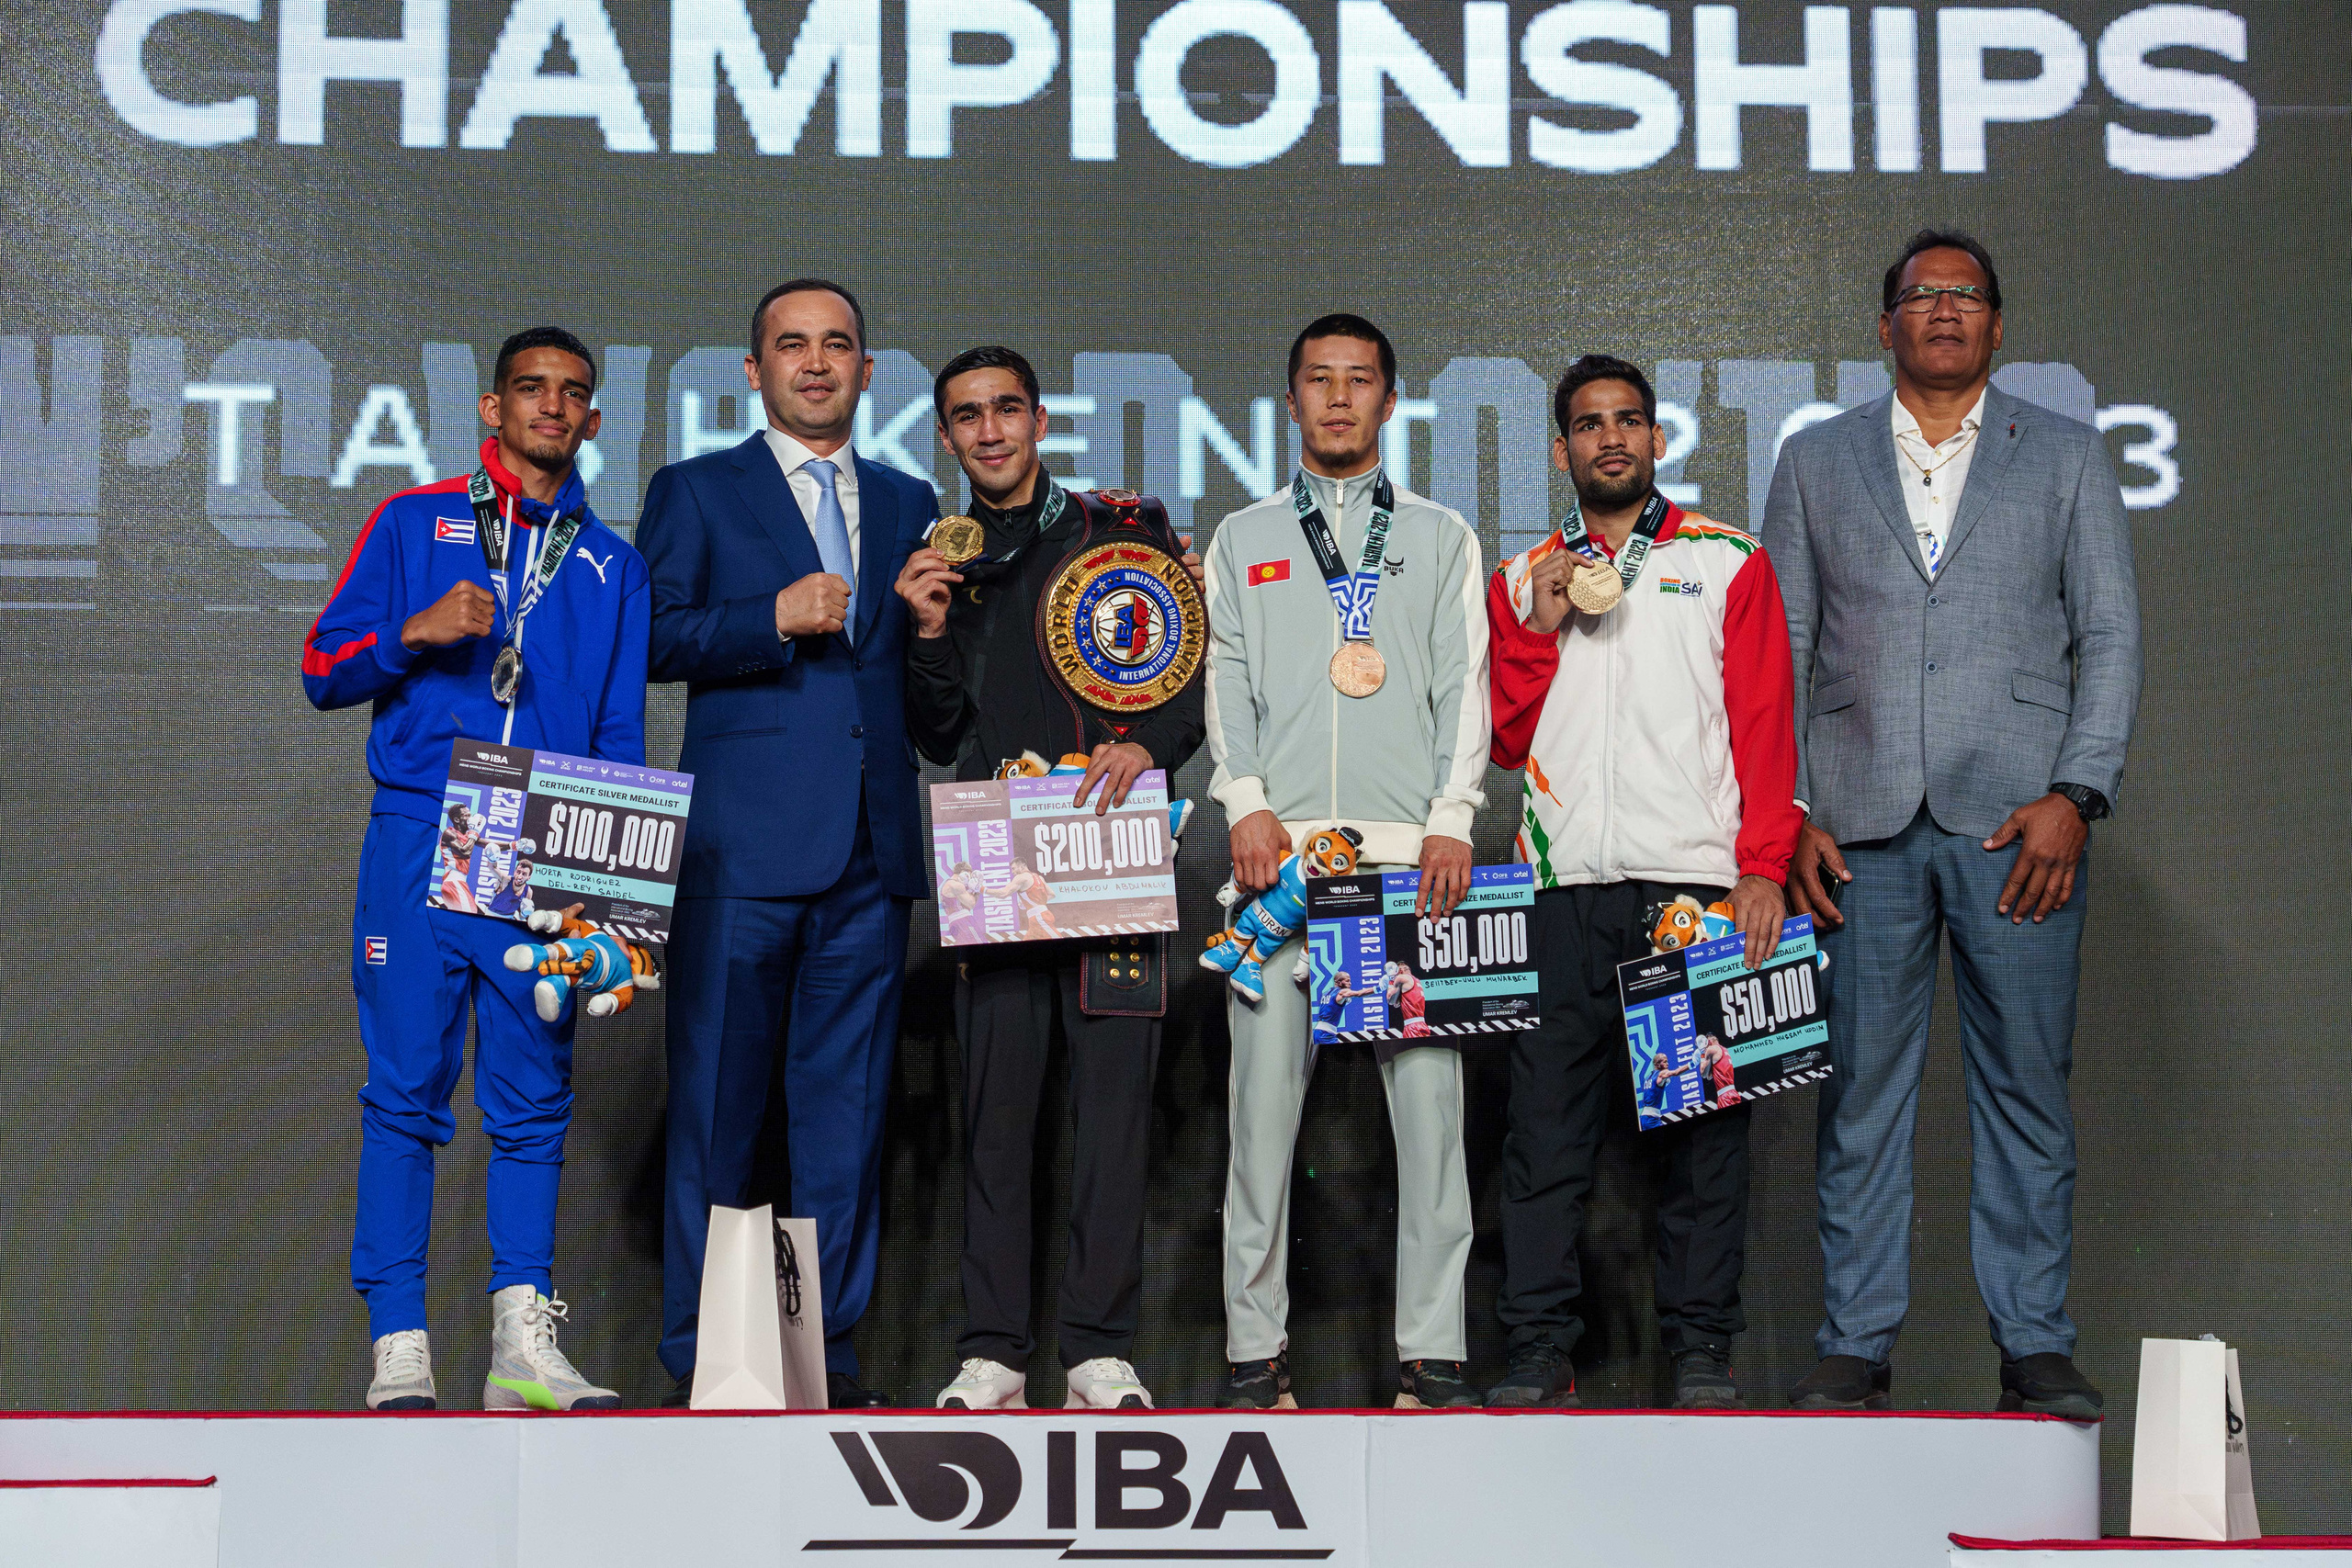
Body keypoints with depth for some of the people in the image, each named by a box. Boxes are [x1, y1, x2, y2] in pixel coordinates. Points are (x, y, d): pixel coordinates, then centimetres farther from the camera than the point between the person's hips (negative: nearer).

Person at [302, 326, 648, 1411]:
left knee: (534, 1099, 2)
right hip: (419, 844, -2)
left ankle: (522, 1343, 6)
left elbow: (621, 737, 13)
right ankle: (399, 1352, 0)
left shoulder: (611, 567, 15)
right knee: (406, 1093, -3)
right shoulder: (413, 525, 10)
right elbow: (324, 668, 7)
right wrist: (417, 631, -11)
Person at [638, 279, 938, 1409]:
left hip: (871, 848, 3)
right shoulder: (695, 493, 8)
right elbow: (652, 638, -3)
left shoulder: (908, 504, 19)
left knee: (849, 1104, 5)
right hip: (744, 843, -3)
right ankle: (698, 1356, 7)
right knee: (715, 1103, -1)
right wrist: (774, 621, -13)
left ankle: (829, 1347, 12)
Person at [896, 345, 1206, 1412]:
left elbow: (1197, 675, 6)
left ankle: (1099, 1345, 3)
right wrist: (930, 635, -3)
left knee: (1114, 1097, -3)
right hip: (992, 861, 2)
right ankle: (993, 1350, 6)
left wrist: (1146, 743, -12)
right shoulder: (940, 565, 15)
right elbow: (935, 740, 12)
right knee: (994, 1103, 1)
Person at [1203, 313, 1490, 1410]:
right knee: (1263, 1094, -3)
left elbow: (1464, 686, 9)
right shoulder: (1244, 539, 18)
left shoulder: (1440, 538, 17)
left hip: (1411, 852, 0)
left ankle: (1431, 1349, 1)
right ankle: (1256, 1343, 4)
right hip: (1280, 845, 1)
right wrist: (1246, 804, -5)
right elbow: (1224, 681, 11)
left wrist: (1451, 820, -5)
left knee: (1428, 1093, -4)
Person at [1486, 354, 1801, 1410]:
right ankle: (1540, 1352, 3)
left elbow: (1765, 726, 4)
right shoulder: (1524, 581, 17)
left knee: (1704, 1121, 0)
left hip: (1697, 878, -2)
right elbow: (1508, 740, 11)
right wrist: (1538, 628, -2)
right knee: (1548, 1124, -2)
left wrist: (1763, 867, -7)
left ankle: (1700, 1347, 7)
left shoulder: (1728, 563, 10)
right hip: (1566, 885, 2)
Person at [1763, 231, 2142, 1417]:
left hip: (2018, 822, 0)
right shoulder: (1816, 461, 14)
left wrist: (2074, 795, -7)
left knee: (2027, 1087, 1)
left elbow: (2110, 635, 6)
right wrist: (1785, 811, 0)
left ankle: (2036, 1346, 8)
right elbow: (1779, 646, 11)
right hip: (1860, 824, 1)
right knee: (1860, 1087, 1)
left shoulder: (2067, 458, 12)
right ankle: (1854, 1342, 8)